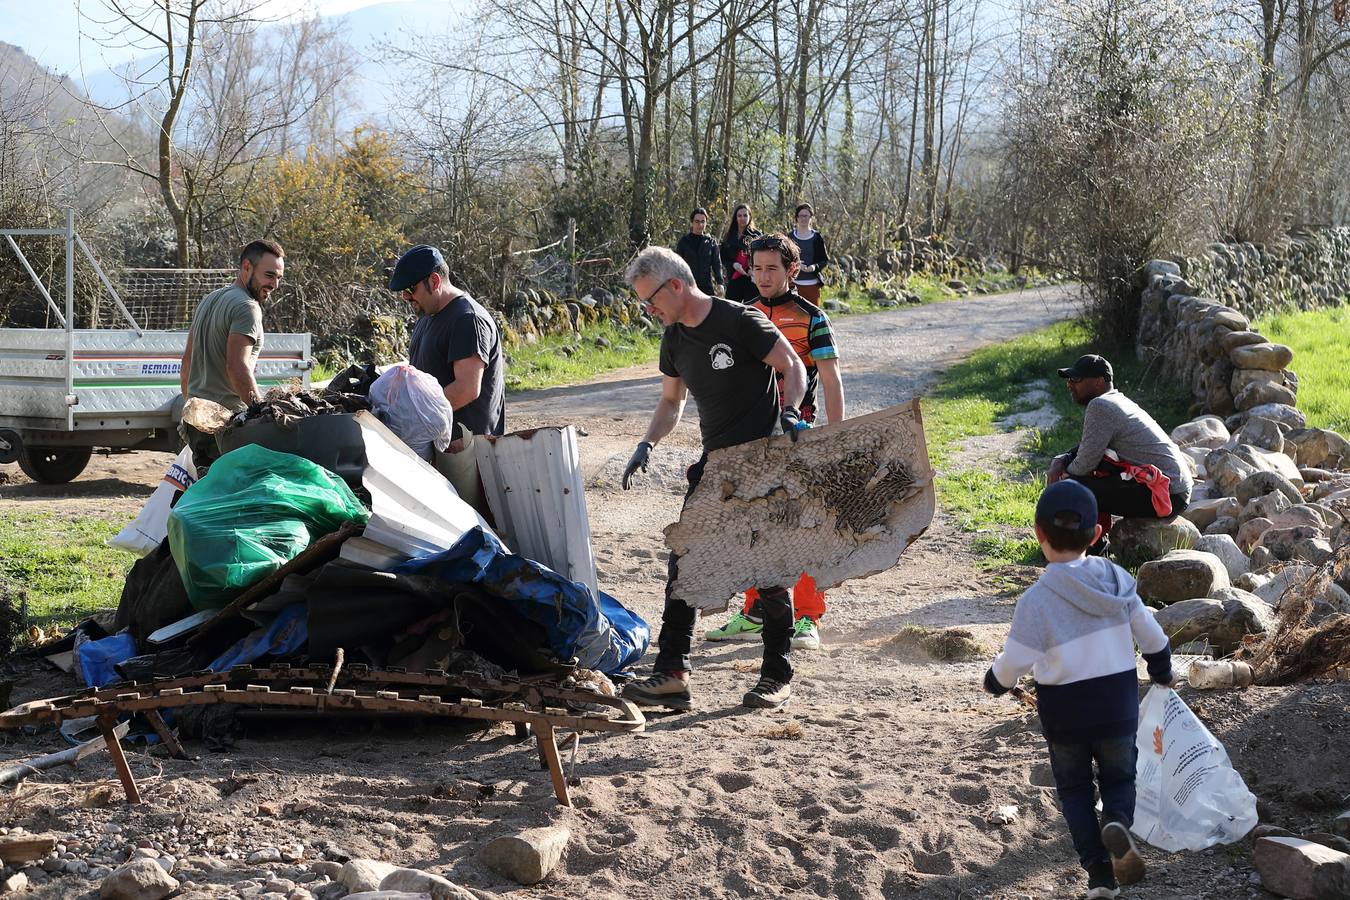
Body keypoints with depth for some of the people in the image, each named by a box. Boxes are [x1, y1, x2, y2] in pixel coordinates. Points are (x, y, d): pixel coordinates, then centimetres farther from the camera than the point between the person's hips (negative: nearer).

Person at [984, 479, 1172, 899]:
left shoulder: (1037, 599, -20)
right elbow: (1151, 636, 4)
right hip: (1117, 704, 2)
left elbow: (1015, 661, -18)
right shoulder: (1116, 581, -6)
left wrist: (996, 680, 5)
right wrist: (1162, 672, 24)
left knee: (1074, 789, 17)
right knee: (1119, 777, 20)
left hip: (1063, 713, -2)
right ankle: (1117, 821, -14)